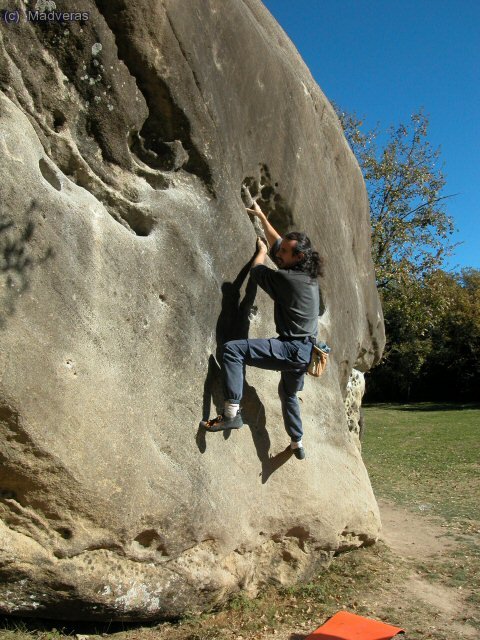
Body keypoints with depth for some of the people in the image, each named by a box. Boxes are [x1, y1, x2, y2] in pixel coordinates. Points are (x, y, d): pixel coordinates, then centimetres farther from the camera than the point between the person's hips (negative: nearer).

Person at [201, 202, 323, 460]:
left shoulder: (285, 278, -15)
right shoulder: (309, 276, 11)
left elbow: (256, 270, 4)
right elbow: (278, 245, 25)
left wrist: (261, 251, 24)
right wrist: (262, 217, 33)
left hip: (292, 349, -9)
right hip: (306, 352, 10)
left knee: (232, 349, -16)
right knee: (288, 393, 32)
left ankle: (232, 413, -21)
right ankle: (298, 444, 43)